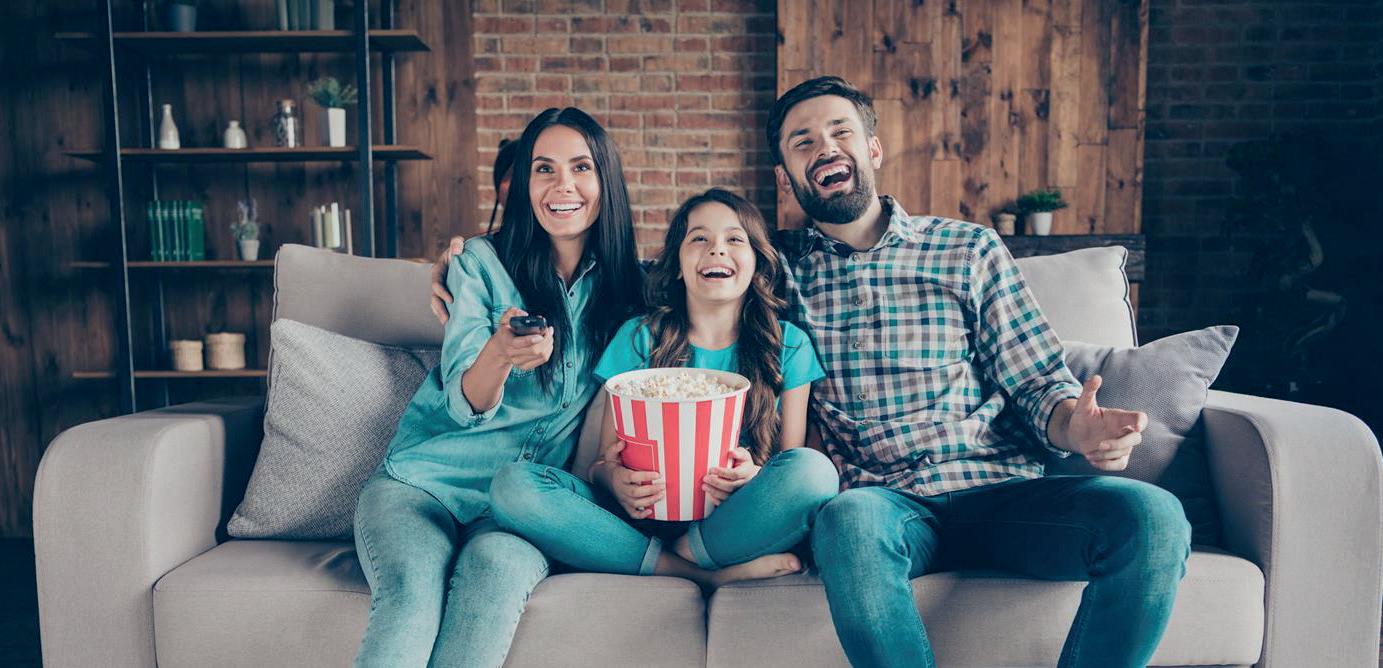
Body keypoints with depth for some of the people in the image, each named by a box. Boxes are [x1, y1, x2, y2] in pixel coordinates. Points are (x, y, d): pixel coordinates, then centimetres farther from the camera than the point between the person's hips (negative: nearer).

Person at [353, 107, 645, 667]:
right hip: (423, 479, -1)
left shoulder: (627, 286, 9)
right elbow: (465, 405, -6)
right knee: (412, 591, -33)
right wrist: (499, 354, -29)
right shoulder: (480, 263, 2)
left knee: (496, 565, -34)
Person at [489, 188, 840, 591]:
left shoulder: (788, 345, 6)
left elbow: (799, 469, 6)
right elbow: (603, 461, 6)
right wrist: (613, 478, -20)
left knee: (815, 471, -31)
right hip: (644, 516, 2)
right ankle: (709, 574, -23)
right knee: (514, 485, -24)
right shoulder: (637, 338, 6)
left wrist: (754, 477, -18)